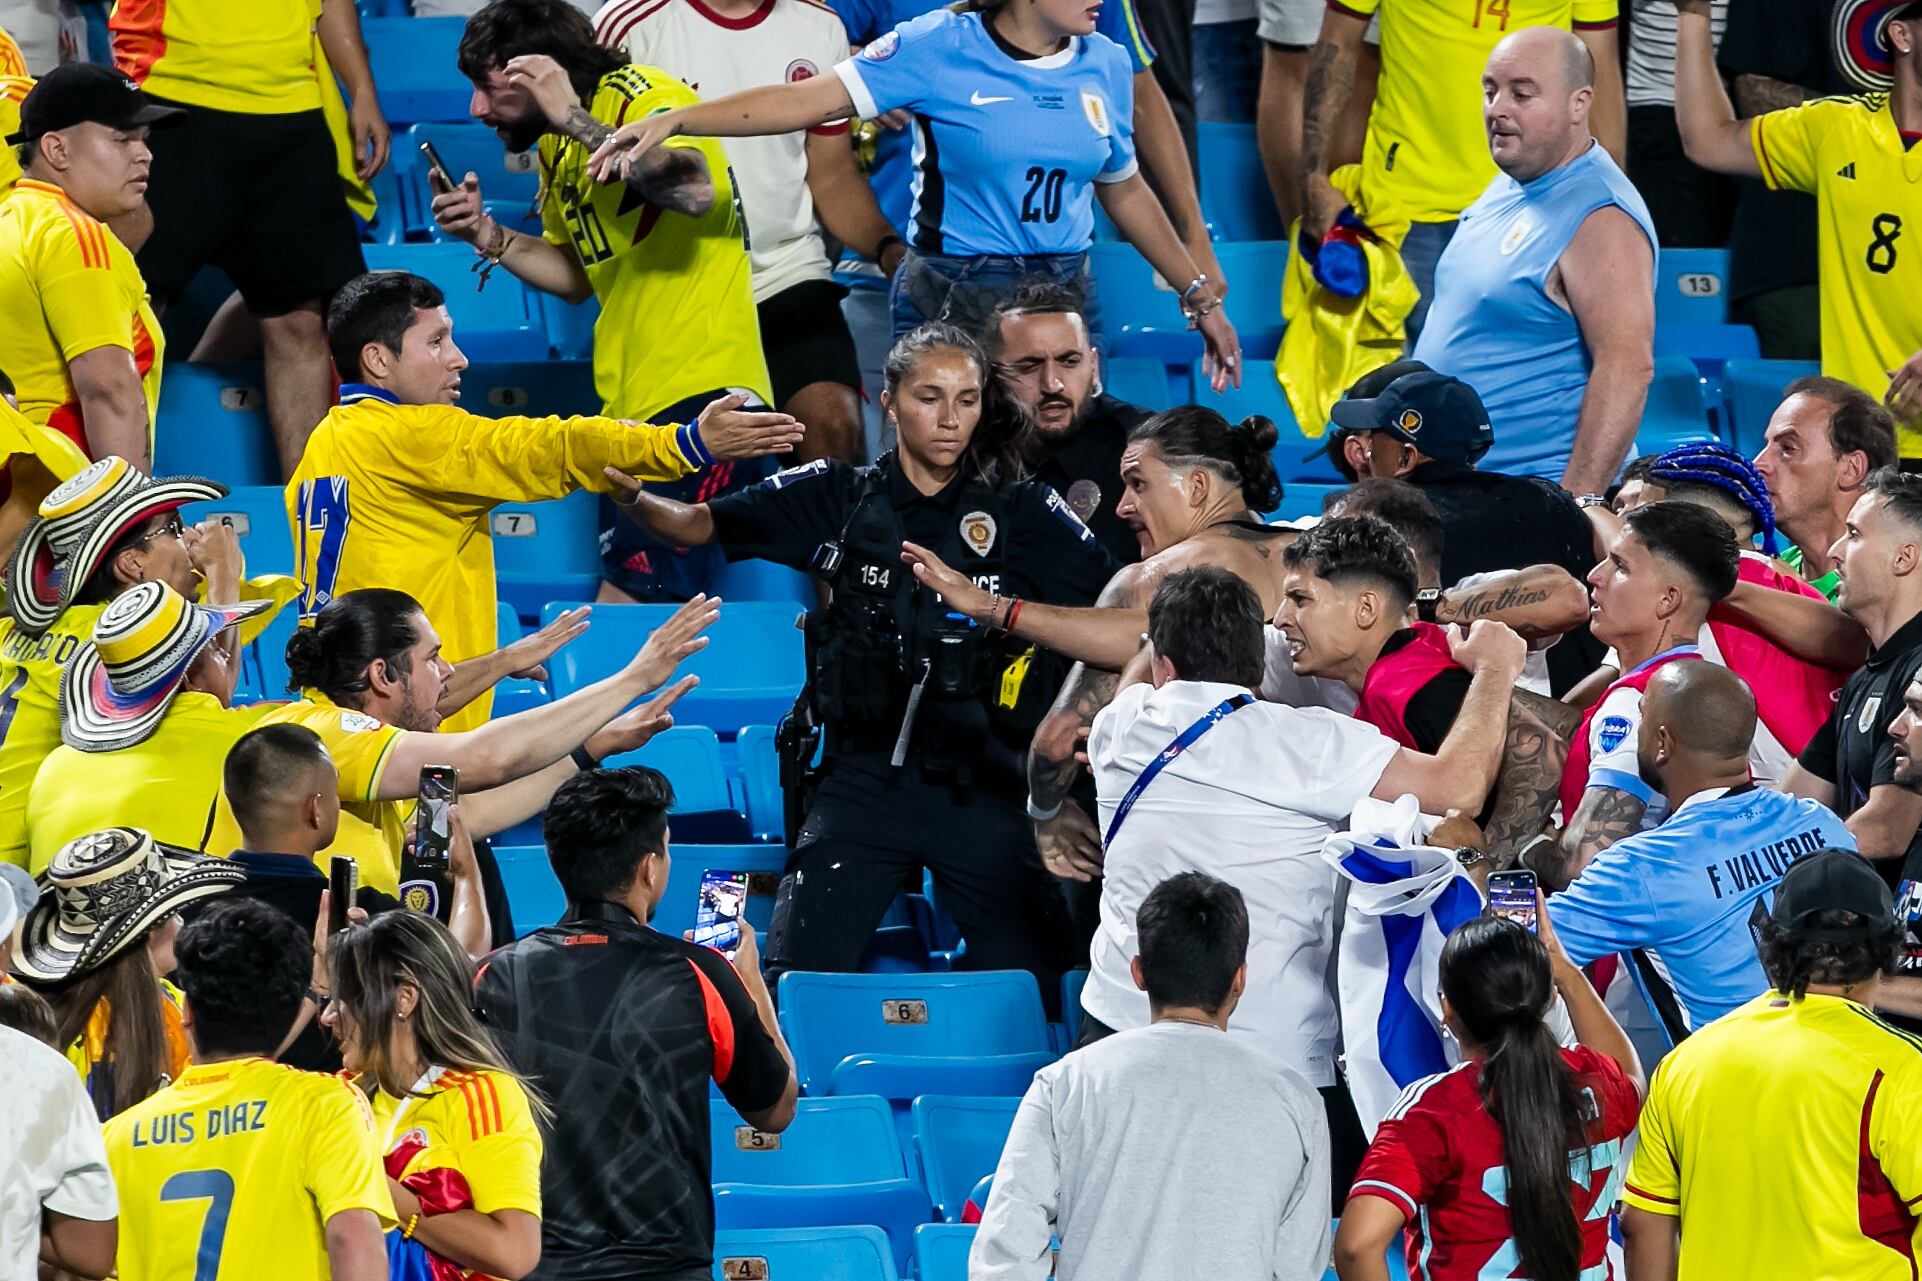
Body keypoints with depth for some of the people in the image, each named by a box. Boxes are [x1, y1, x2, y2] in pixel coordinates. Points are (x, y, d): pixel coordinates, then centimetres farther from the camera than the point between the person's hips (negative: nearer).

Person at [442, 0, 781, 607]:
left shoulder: (645, 97, -11)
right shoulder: (559, 148, 15)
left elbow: (695, 191, -33)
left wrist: (576, 119, -29)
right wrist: (488, 237, 10)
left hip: (701, 393, -10)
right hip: (632, 408, 10)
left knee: (628, 602, -18)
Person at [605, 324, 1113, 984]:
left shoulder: (1022, 511, 6)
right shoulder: (839, 499, 8)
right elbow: (699, 525, 3)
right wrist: (631, 493, -16)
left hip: (984, 782, 0)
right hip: (864, 775, 0)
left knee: (1032, 992, -3)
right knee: (798, 978, -6)